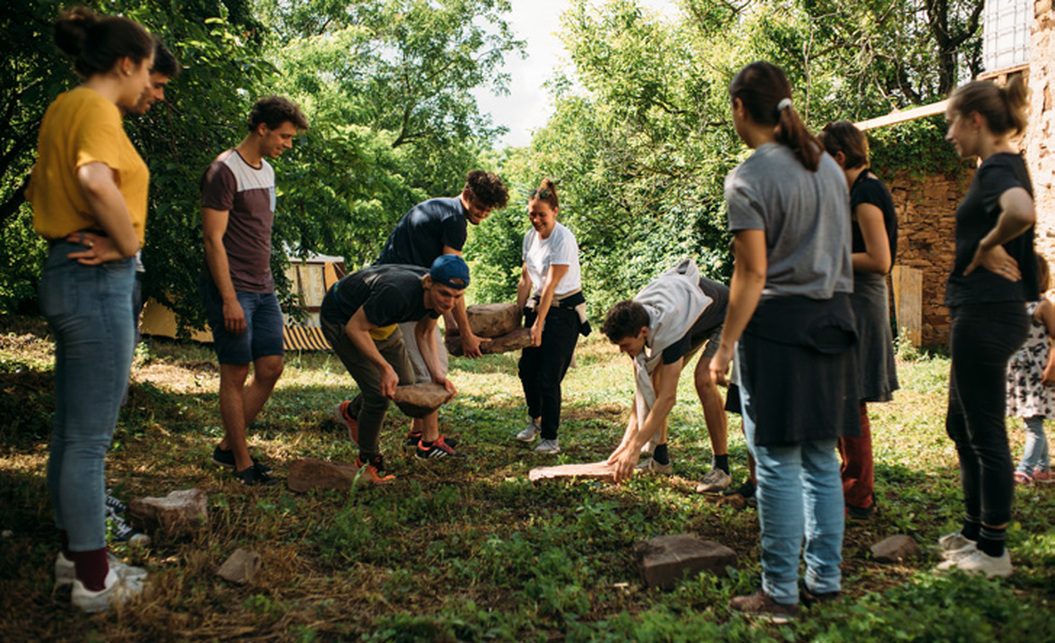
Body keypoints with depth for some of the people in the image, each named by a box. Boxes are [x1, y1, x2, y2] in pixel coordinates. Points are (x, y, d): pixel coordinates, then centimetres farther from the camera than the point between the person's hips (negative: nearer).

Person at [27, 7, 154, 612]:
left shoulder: (64, 107, 16)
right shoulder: (96, 109, -13)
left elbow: (39, 188, 28)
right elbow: (97, 180, -34)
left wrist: (70, 233, 15)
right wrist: (127, 244, -20)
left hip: (68, 270, 10)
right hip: (98, 281, -10)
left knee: (71, 428, 17)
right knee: (90, 438, -1)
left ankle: (75, 551, 32)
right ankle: (94, 579, 11)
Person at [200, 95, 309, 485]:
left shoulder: (266, 171, 15)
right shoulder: (224, 171, -11)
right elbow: (213, 240, -15)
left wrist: (266, 285, 18)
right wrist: (229, 299, -19)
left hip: (263, 289, 8)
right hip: (231, 290, -8)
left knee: (271, 369, 6)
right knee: (236, 375, -1)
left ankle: (226, 447, 19)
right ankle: (242, 462, 10)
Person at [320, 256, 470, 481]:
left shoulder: (436, 295, -18)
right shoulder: (398, 293, -42)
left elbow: (424, 332, 0)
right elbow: (355, 328, -31)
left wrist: (437, 373, -13)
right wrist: (385, 367, -32)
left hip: (381, 323, 7)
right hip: (341, 319, -7)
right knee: (379, 394, -14)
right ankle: (367, 460, 9)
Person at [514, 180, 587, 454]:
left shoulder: (564, 240, -18)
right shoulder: (530, 236, 4)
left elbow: (551, 284, -20)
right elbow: (526, 279, 10)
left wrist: (539, 323, -19)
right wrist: (518, 314, 9)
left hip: (565, 310, -7)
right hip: (538, 305, 7)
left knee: (549, 378, -7)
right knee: (527, 369, 8)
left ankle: (550, 437, 7)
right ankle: (535, 419, 34)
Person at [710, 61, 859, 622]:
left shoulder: (749, 178, -10)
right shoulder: (828, 166, 13)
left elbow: (752, 273, -14)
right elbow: (837, 252, 17)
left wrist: (726, 345, -9)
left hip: (778, 324, -7)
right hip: (831, 321, 8)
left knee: (779, 463, -1)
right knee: (822, 459, 13)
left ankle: (781, 593, 8)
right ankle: (825, 580, 23)